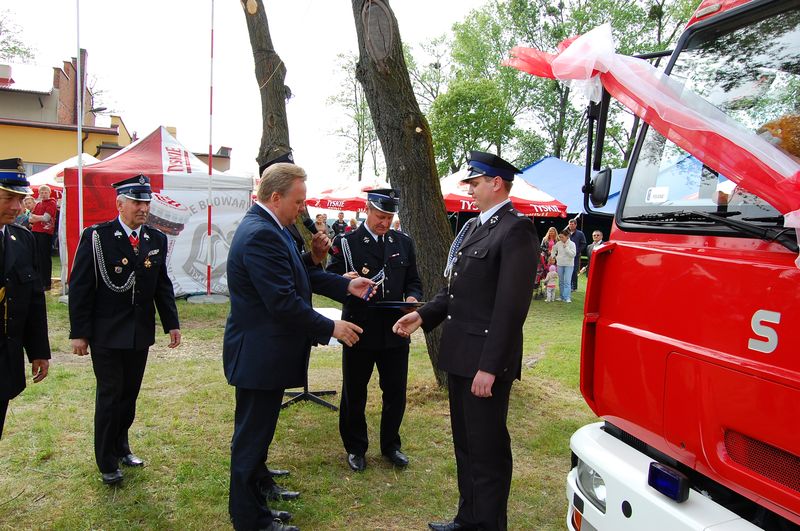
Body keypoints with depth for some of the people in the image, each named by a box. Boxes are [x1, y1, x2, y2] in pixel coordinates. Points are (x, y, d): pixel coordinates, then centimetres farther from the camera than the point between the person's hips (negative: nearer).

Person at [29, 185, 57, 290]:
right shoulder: (38, 204, 18)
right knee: (37, 257, 11)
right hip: (35, 232, 7)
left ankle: (47, 283, 0)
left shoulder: (52, 203, -3)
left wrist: (35, 217, 0)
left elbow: (46, 217, -13)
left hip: (46, 233, -7)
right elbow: (31, 219, 11)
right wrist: (41, 218, -7)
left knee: (45, 258, -4)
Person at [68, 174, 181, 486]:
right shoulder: (96, 237, -8)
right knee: (109, 395, 5)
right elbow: (80, 287, -7)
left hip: (140, 333, 4)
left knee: (130, 393, 14)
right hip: (106, 334, -4)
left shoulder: (157, 239, 4)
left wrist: (171, 323, 4)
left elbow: (162, 285, 9)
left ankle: (121, 446, 34)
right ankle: (107, 463, 21)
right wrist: (79, 332, -9)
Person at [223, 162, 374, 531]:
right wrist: (331, 328, -18)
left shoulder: (265, 228, 9)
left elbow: (302, 274, 13)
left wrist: (346, 285, 5)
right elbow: (284, 302, -27)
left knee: (255, 431, 23)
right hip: (259, 354, -11)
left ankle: (253, 496, 42)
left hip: (262, 351, 11)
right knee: (252, 435, 5)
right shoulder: (261, 235, -24)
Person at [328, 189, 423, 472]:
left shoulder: (404, 243, 8)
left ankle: (390, 444, 33)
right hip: (359, 331, -3)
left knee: (396, 394, 12)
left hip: (395, 332, 3)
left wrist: (412, 297, -10)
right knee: (354, 395, 11)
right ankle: (355, 448, 31)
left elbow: (413, 281, 12)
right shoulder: (345, 242, -4)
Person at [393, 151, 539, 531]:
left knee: (487, 451, 5)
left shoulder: (516, 230, -14)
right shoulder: (473, 227, 14)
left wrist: (489, 366, -21)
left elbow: (511, 306, -19)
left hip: (485, 360, -9)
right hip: (460, 356, 9)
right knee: (465, 444, 21)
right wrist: (423, 315, 4)